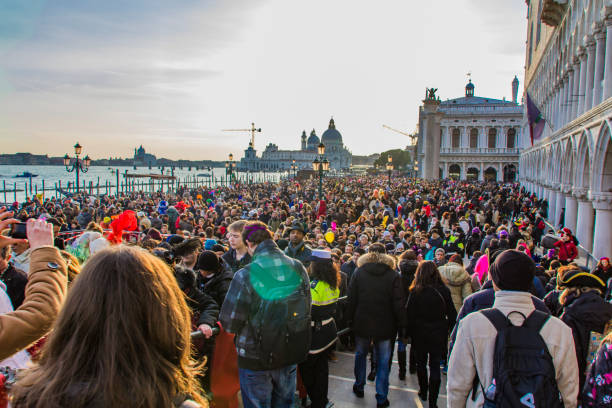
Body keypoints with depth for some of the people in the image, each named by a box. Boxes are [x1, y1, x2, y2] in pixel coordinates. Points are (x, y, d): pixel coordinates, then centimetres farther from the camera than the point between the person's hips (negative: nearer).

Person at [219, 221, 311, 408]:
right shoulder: (298, 268, -7)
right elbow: (306, 310, 5)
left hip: (255, 358, -4)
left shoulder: (245, 275, -22)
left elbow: (229, 324, -17)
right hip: (291, 353, 4)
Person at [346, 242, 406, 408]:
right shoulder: (393, 275, -9)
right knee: (383, 361, 10)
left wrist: (350, 319, 7)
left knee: (360, 354, 22)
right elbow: (399, 303, -9)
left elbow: (351, 299, -3)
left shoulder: (358, 272, -5)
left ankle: (359, 386, 36)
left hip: (362, 323, 2)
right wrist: (401, 325, 0)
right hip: (385, 326, -1)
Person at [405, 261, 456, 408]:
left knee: (421, 364, 18)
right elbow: (452, 315, -1)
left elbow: (409, 314, -9)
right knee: (435, 367, 7)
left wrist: (408, 333, 3)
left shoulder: (415, 292, -12)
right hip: (439, 335, 1)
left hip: (420, 335, 0)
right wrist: (448, 331, 11)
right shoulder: (444, 291, -8)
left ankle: (423, 392, 33)